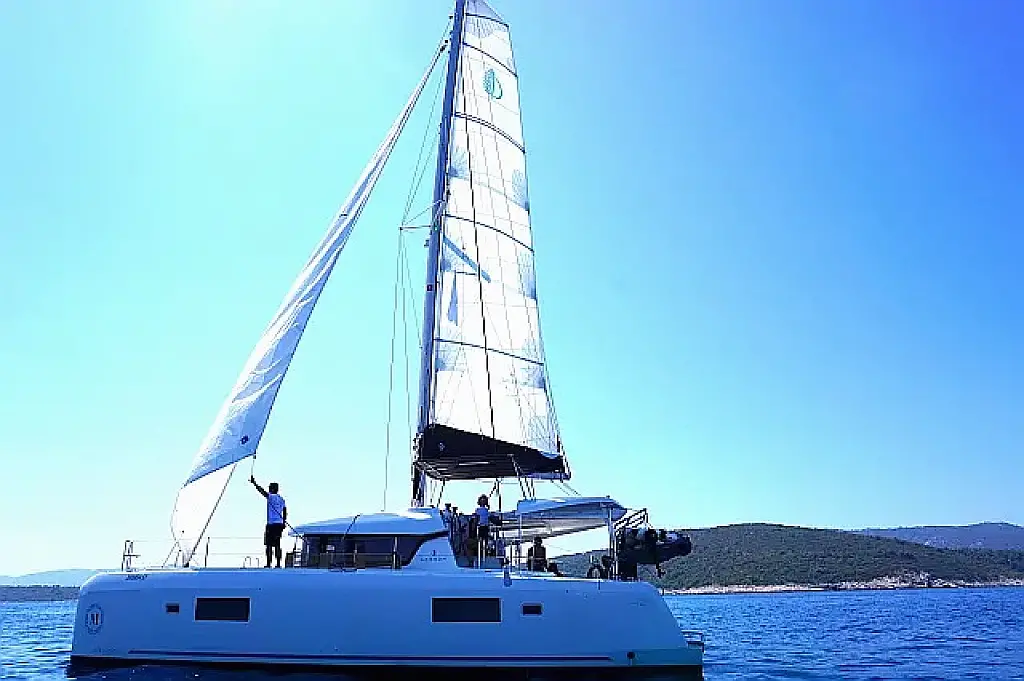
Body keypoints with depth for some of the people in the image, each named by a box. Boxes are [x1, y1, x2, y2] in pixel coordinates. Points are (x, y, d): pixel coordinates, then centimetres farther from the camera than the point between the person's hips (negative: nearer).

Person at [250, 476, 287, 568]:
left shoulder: (271, 496, -5)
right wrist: (284, 522, 22)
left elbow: (262, 491, -14)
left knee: (269, 544, -4)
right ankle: (278, 564, 5)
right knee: (277, 544, 8)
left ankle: (268, 563, -8)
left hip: (271, 524, -6)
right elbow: (285, 511, 16)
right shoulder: (281, 499, 13)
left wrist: (254, 483, -11)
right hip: (279, 524, 6)